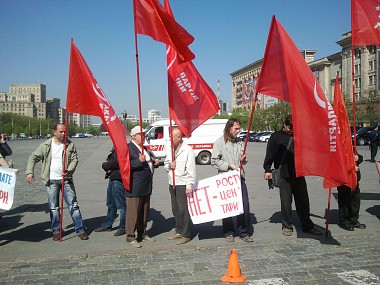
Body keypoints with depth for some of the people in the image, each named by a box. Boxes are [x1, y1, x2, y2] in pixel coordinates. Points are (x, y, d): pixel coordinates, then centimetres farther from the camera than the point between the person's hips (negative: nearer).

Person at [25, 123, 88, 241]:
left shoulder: (70, 144, 0)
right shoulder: (46, 145, 0)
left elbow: (74, 159, -3)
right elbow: (33, 157, 5)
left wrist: (69, 171, -20)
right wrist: (30, 172, -6)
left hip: (66, 179, 0)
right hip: (51, 180, 0)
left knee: (73, 205, 0)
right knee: (53, 207, 7)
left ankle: (80, 230, 7)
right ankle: (56, 231, 21)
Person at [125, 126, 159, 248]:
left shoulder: (144, 148, 18)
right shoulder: (128, 148, -11)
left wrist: (154, 162, 10)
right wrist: (139, 161, -29)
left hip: (146, 187, 9)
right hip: (134, 188, -9)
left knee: (145, 212, 16)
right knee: (133, 212, -2)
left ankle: (142, 234, 29)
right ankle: (130, 237, 8)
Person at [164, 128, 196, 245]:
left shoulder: (187, 150, -13)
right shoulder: (169, 149, 8)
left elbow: (191, 170, -14)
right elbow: (165, 163, 17)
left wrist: (189, 186, -16)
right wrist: (168, 166, -7)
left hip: (183, 184, -7)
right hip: (172, 183, 7)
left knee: (183, 210, -3)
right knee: (175, 209, 15)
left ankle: (186, 234, 8)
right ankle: (179, 231, 29)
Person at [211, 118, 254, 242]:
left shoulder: (239, 142, 11)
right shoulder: (220, 142, -5)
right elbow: (214, 161, -7)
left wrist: (243, 160, -2)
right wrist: (229, 165, -14)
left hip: (240, 177, 4)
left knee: (244, 205, 2)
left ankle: (244, 232, 14)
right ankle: (228, 232, 20)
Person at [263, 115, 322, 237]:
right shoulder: (276, 136, 3)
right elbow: (269, 154, 2)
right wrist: (267, 169, -4)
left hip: (298, 173, 3)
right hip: (284, 175, -3)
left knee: (303, 200, 8)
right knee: (286, 201, 3)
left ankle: (307, 225, 20)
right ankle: (287, 226, 17)